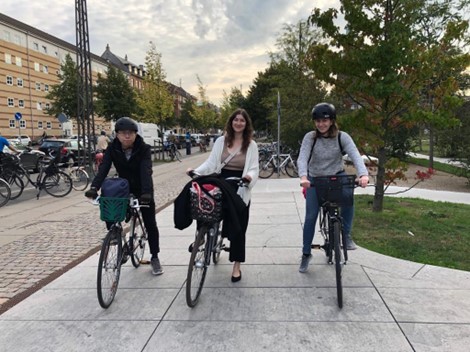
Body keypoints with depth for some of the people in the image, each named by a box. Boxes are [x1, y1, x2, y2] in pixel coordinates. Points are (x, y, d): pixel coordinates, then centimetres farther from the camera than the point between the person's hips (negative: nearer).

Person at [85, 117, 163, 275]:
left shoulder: (143, 149, -21)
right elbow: (103, 168, -25)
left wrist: (146, 192, -49)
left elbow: (146, 170, -34)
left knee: (150, 224, 0)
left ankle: (155, 258, 15)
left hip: (142, 191, -3)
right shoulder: (113, 148, -13)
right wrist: (94, 187, -42)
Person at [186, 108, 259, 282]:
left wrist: (250, 176, -27)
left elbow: (254, 168, -4)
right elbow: (210, 162, 1)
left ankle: (236, 266, 16)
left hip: (240, 189, -1)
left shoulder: (251, 145, 1)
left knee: (238, 227, 4)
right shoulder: (221, 141, 4)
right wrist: (196, 171, -14)